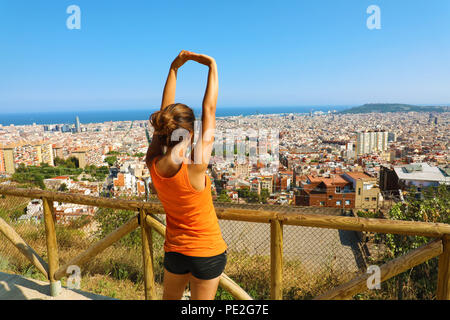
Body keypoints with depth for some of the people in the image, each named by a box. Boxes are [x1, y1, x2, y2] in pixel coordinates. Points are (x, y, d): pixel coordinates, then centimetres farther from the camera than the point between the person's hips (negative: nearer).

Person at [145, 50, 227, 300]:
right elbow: (209, 110, -21)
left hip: (174, 250, 5)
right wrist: (212, 66, -11)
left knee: (170, 297, 29)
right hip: (208, 252, -4)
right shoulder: (194, 167, -29)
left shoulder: (153, 164, -15)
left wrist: (174, 68, 2)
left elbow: (165, 109, -6)